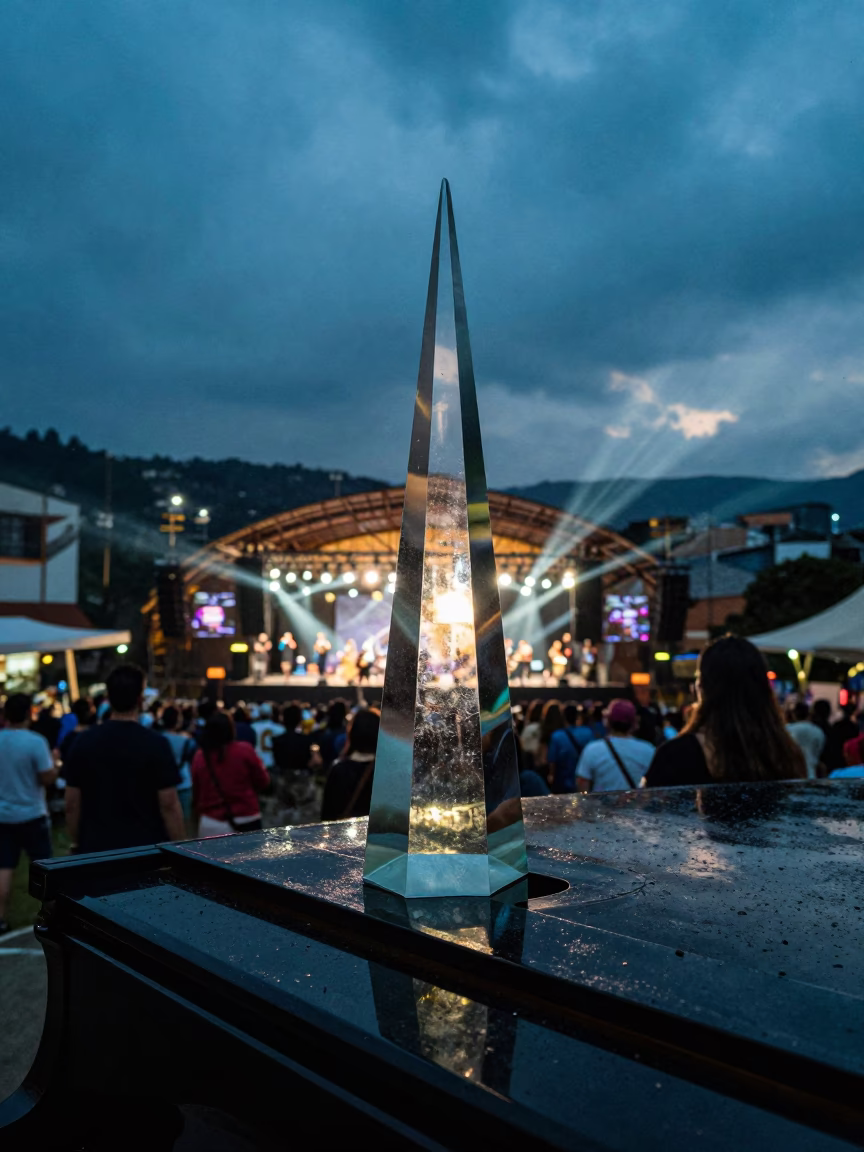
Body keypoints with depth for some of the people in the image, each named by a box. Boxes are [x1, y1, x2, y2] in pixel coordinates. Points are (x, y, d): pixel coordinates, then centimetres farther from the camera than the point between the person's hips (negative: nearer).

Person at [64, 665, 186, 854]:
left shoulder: (84, 741, -2)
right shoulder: (155, 742, -11)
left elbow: (72, 804, 3)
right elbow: (169, 806, -11)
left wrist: (76, 844, 16)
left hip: (97, 848, 3)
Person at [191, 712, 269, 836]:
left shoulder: (199, 756, -3)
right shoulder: (244, 750, -10)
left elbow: (196, 793, 9)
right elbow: (263, 782, -2)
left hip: (210, 825, 2)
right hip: (246, 821, -2)